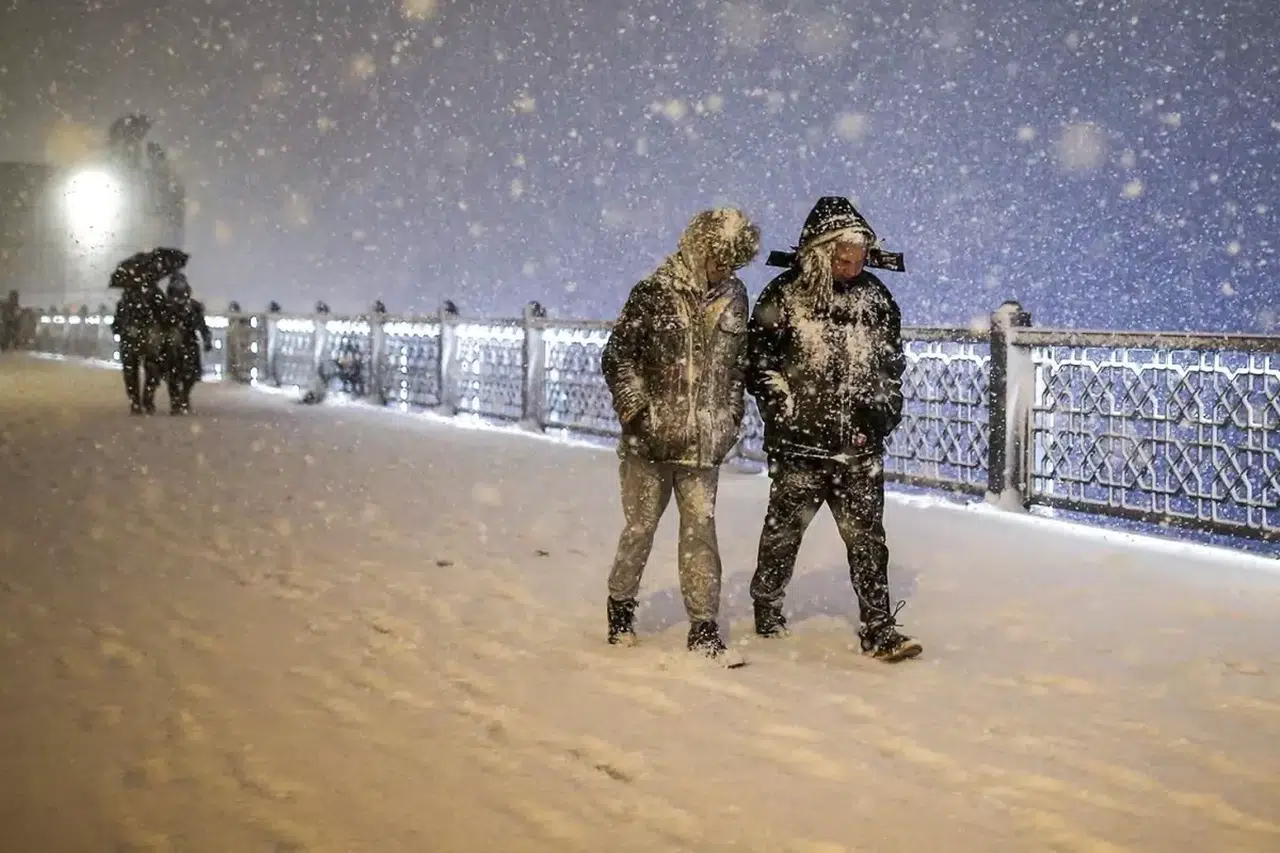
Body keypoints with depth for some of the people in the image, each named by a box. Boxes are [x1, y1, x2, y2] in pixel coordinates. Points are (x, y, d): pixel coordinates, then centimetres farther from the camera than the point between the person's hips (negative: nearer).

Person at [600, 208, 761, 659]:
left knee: (700, 530, 2)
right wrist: (637, 410, -10)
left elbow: (739, 364, 16)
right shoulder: (654, 294, -7)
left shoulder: (734, 297, 7)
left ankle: (704, 625, 8)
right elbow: (617, 356, -4)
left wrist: (730, 419, 10)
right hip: (650, 441, -3)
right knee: (640, 528, 7)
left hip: (705, 445, 3)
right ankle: (621, 605, 25)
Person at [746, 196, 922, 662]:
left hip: (860, 446, 3)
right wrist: (784, 409, -7)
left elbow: (892, 362, 17)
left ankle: (878, 628, 4)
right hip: (800, 444, -3)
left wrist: (885, 409, 7)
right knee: (784, 530, 11)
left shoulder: (875, 298, 7)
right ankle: (766, 605, 32)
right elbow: (759, 361, -2)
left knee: (866, 536, 0)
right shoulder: (784, 296, -6)